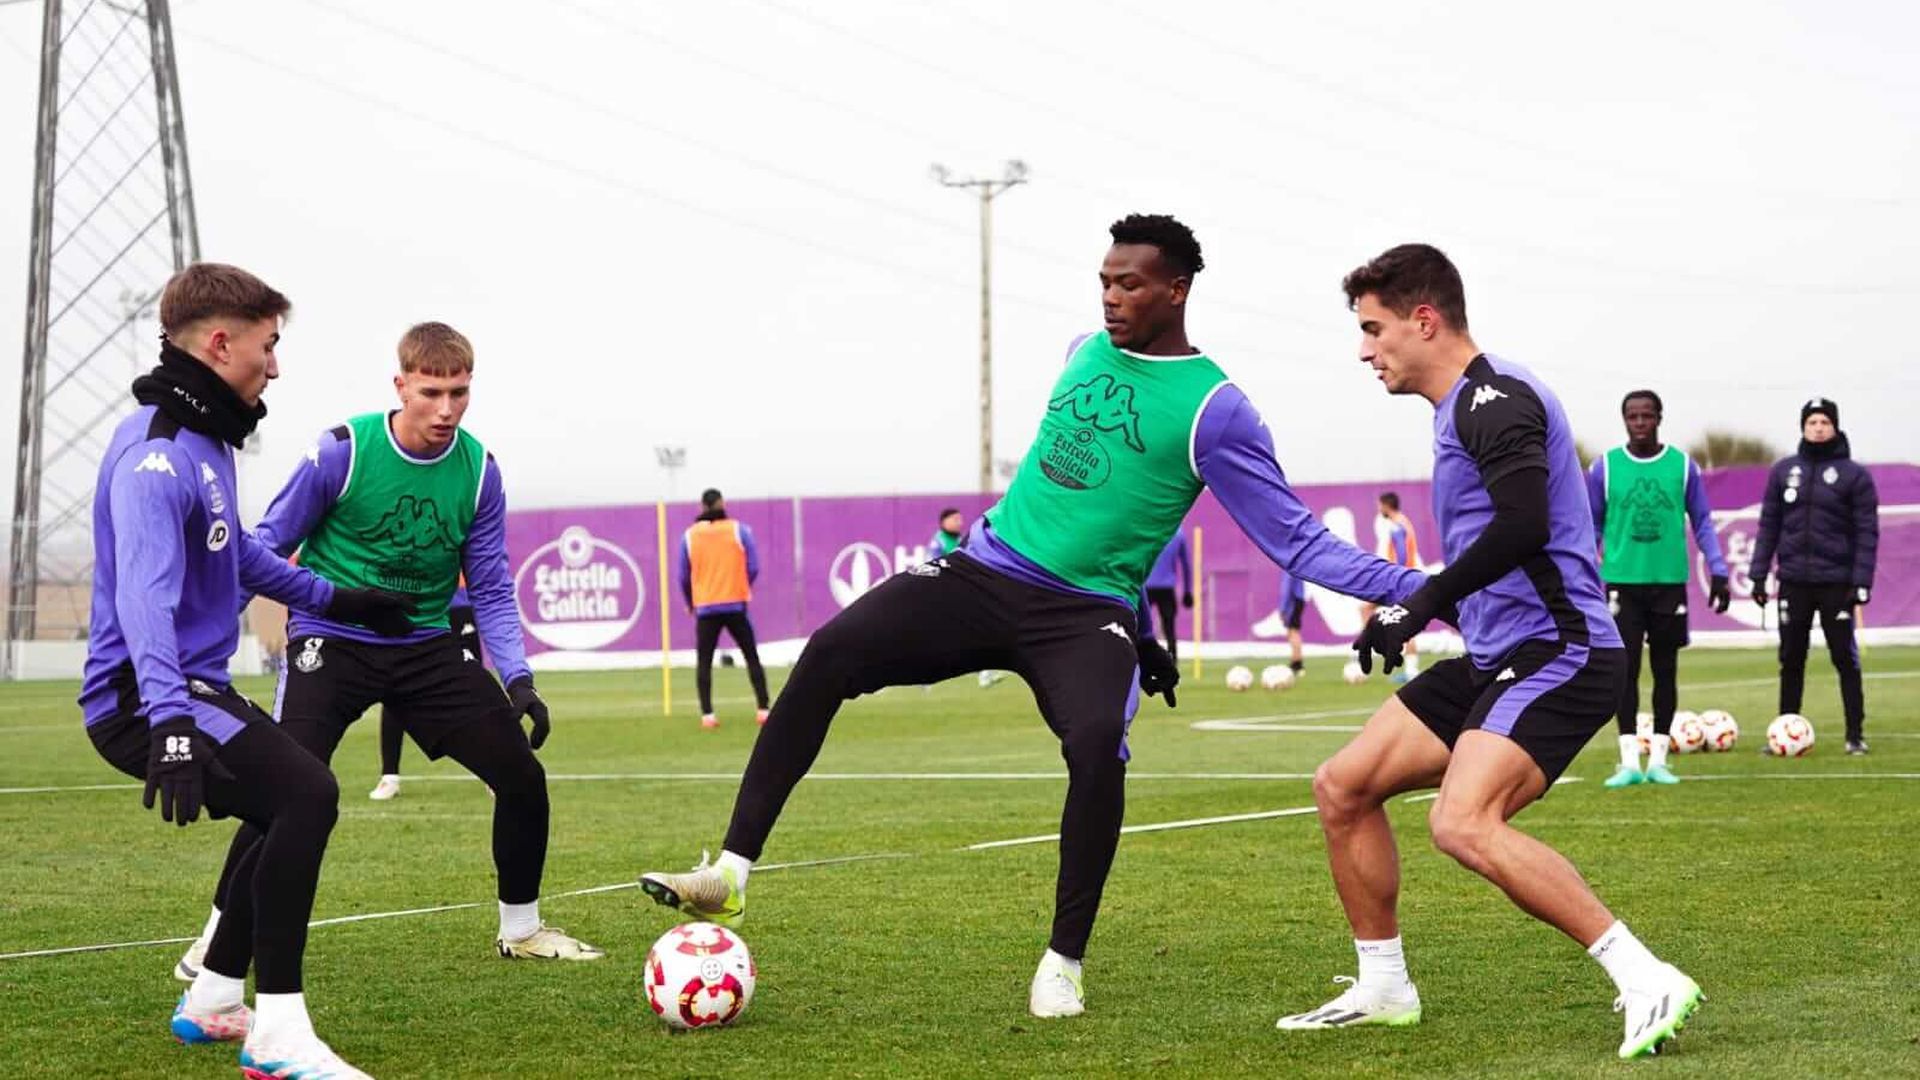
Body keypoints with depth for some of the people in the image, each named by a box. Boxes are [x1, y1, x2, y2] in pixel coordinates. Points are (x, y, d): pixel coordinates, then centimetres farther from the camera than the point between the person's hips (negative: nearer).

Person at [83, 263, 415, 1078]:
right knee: (307, 794, -27)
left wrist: (332, 599, 40)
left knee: (297, 811, 22)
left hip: (193, 688, 11)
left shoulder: (205, 441, 13)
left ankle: (212, 1003, 30)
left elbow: (236, 552, 31)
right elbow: (144, 595, -33)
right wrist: (168, 719, -46)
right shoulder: (157, 456, -20)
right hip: (143, 698, -11)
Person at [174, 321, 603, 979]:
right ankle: (221, 936, 2)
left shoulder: (479, 471, -4)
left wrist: (519, 680, -9)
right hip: (332, 643, -4)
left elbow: (491, 590, 3)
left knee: (523, 776, -4)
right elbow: (268, 547, -2)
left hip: (428, 646, 4)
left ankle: (521, 929, 18)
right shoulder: (341, 453, -14)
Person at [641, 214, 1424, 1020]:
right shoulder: (1085, 351, 12)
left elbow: (1297, 541, -4)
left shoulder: (1213, 409, -4)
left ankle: (1064, 964, -13)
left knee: (1096, 743, -33)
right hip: (983, 575, 4)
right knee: (829, 654, -17)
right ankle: (731, 873, -15)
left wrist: (1412, 588, -13)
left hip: (1086, 613, -4)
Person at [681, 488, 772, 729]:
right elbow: (753, 568, -3)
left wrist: (690, 603, 20)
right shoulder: (740, 530, -3)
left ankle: (707, 714, -4)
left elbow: (684, 575, 4)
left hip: (705, 608, 1)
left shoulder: (689, 535, 1)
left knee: (704, 662, 7)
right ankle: (762, 709, 2)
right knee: (752, 657, 9)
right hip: (736, 606, 0)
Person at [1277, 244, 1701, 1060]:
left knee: (1463, 824, -28)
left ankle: (1647, 982, -24)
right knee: (1342, 787, 10)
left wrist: (1420, 605, -22)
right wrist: (1408, 610, 22)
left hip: (1556, 653, -11)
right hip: (1495, 657, 11)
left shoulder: (1494, 398, -14)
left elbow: (1522, 525, -27)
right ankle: (1382, 989, 21)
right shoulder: (1462, 409, 18)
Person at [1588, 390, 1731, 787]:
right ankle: (1629, 761, 0)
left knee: (1665, 669, 5)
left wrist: (1718, 572, 0)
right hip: (1622, 582, -1)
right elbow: (1591, 527, 10)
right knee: (1626, 669, -2)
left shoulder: (1683, 466, 4)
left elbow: (1702, 523, 9)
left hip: (1670, 582, 1)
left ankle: (1658, 758, 12)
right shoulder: (1605, 467, 3)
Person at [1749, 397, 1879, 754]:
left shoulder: (1854, 474, -1)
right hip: (1793, 581, 3)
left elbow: (1867, 532, -4)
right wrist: (1759, 574, 4)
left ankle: (1855, 734, 5)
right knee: (1791, 660, 7)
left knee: (1846, 659, -1)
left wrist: (1861, 583, -11)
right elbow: (1769, 524, 10)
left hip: (1836, 583, -3)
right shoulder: (1783, 470, 8)